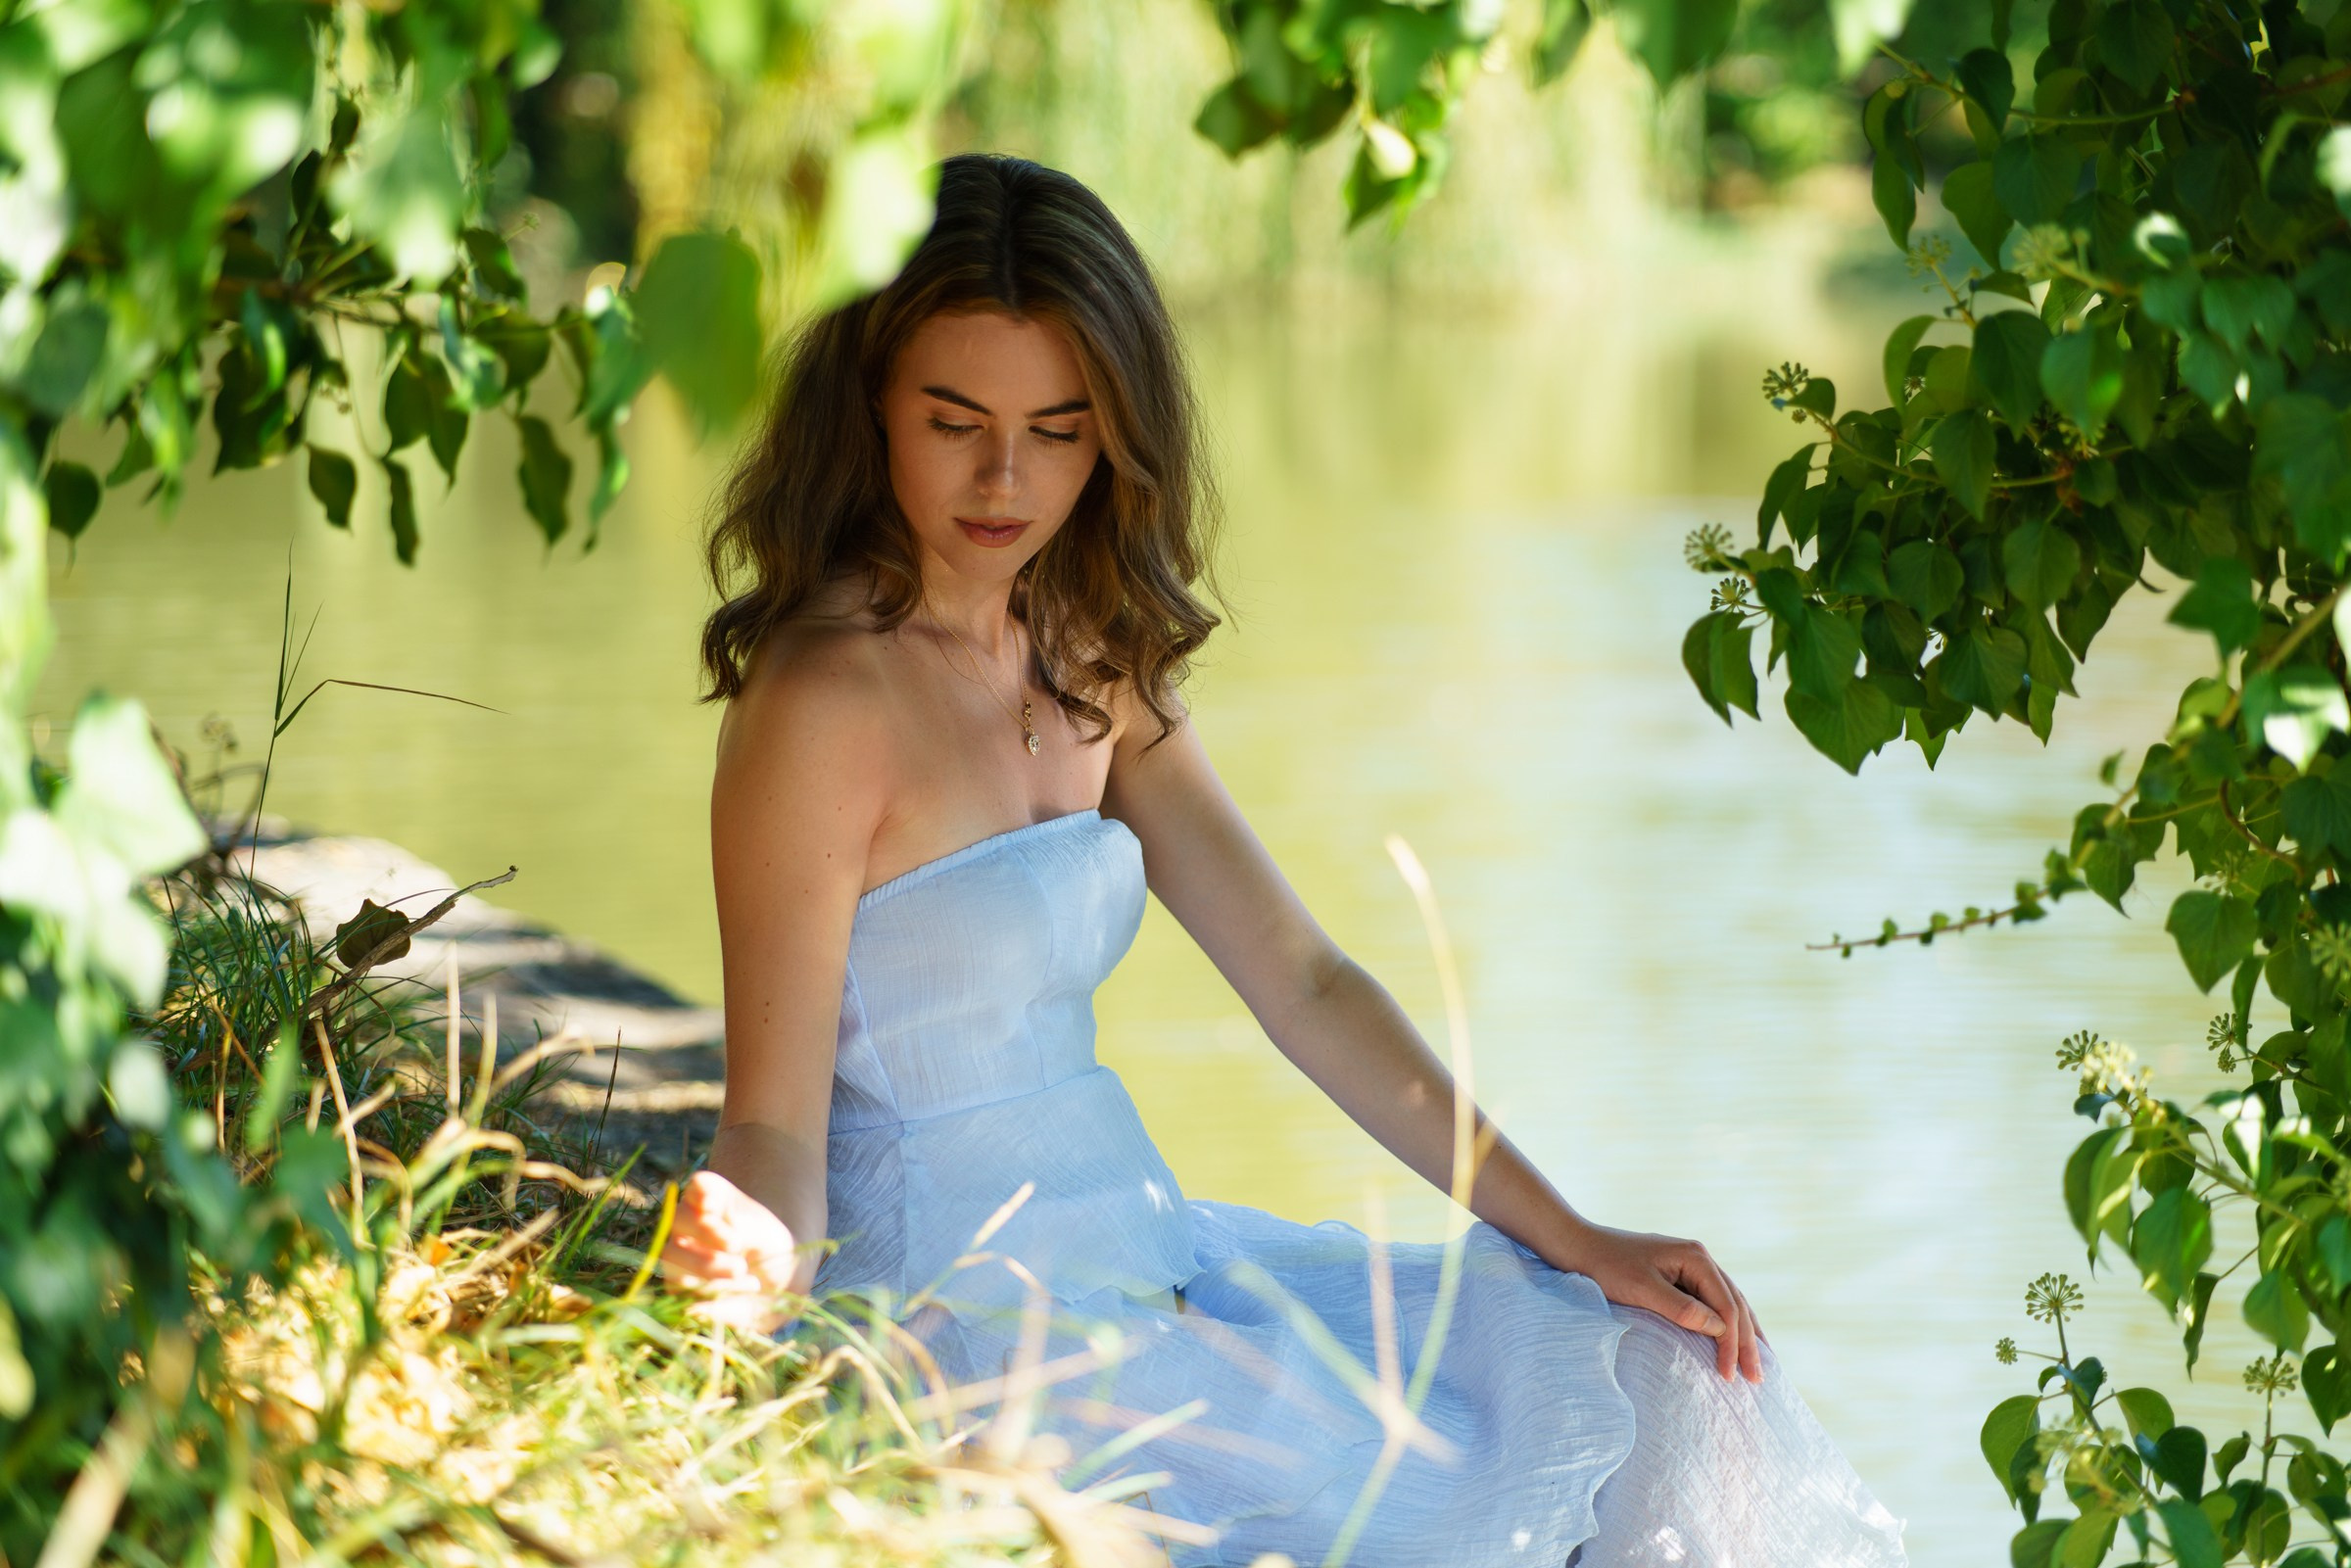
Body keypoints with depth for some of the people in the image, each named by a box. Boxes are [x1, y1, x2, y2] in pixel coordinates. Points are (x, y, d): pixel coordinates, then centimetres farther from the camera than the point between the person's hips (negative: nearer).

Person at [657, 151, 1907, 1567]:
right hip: (968, 1333, -8)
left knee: (1650, 1370, 5)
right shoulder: (826, 695, -16)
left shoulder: (1090, 662, 10)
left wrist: (1577, 1241, 5)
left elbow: (1305, 984, 10)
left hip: (1137, 1275, 8)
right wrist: (754, 1268, -40)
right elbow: (775, 1119, -17)